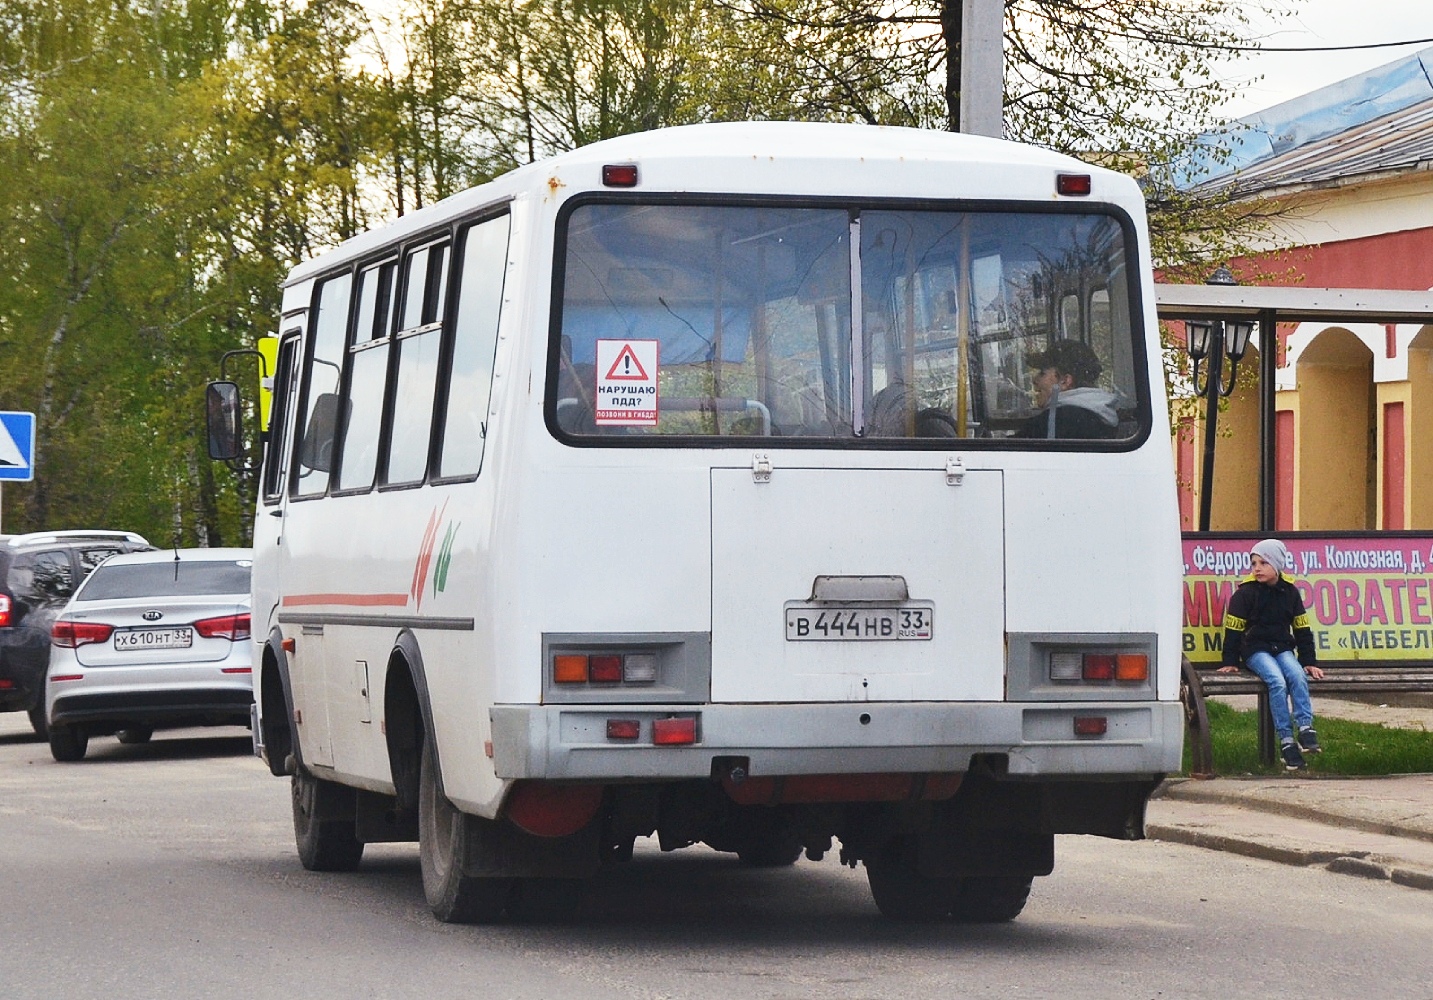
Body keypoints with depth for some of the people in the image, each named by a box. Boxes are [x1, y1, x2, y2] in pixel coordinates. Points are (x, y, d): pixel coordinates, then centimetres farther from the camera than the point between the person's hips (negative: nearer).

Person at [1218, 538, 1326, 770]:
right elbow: (1233, 628, -1)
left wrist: (1309, 662, 10)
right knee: (1277, 682, -30)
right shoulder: (1246, 592, -3)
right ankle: (1286, 740, -30)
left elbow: (1302, 629, 13)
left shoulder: (1290, 592, 8)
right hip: (1255, 649, -3)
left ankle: (1305, 728, -29)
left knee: (1297, 676, -29)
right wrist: (1230, 662, -3)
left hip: (1283, 648, 3)